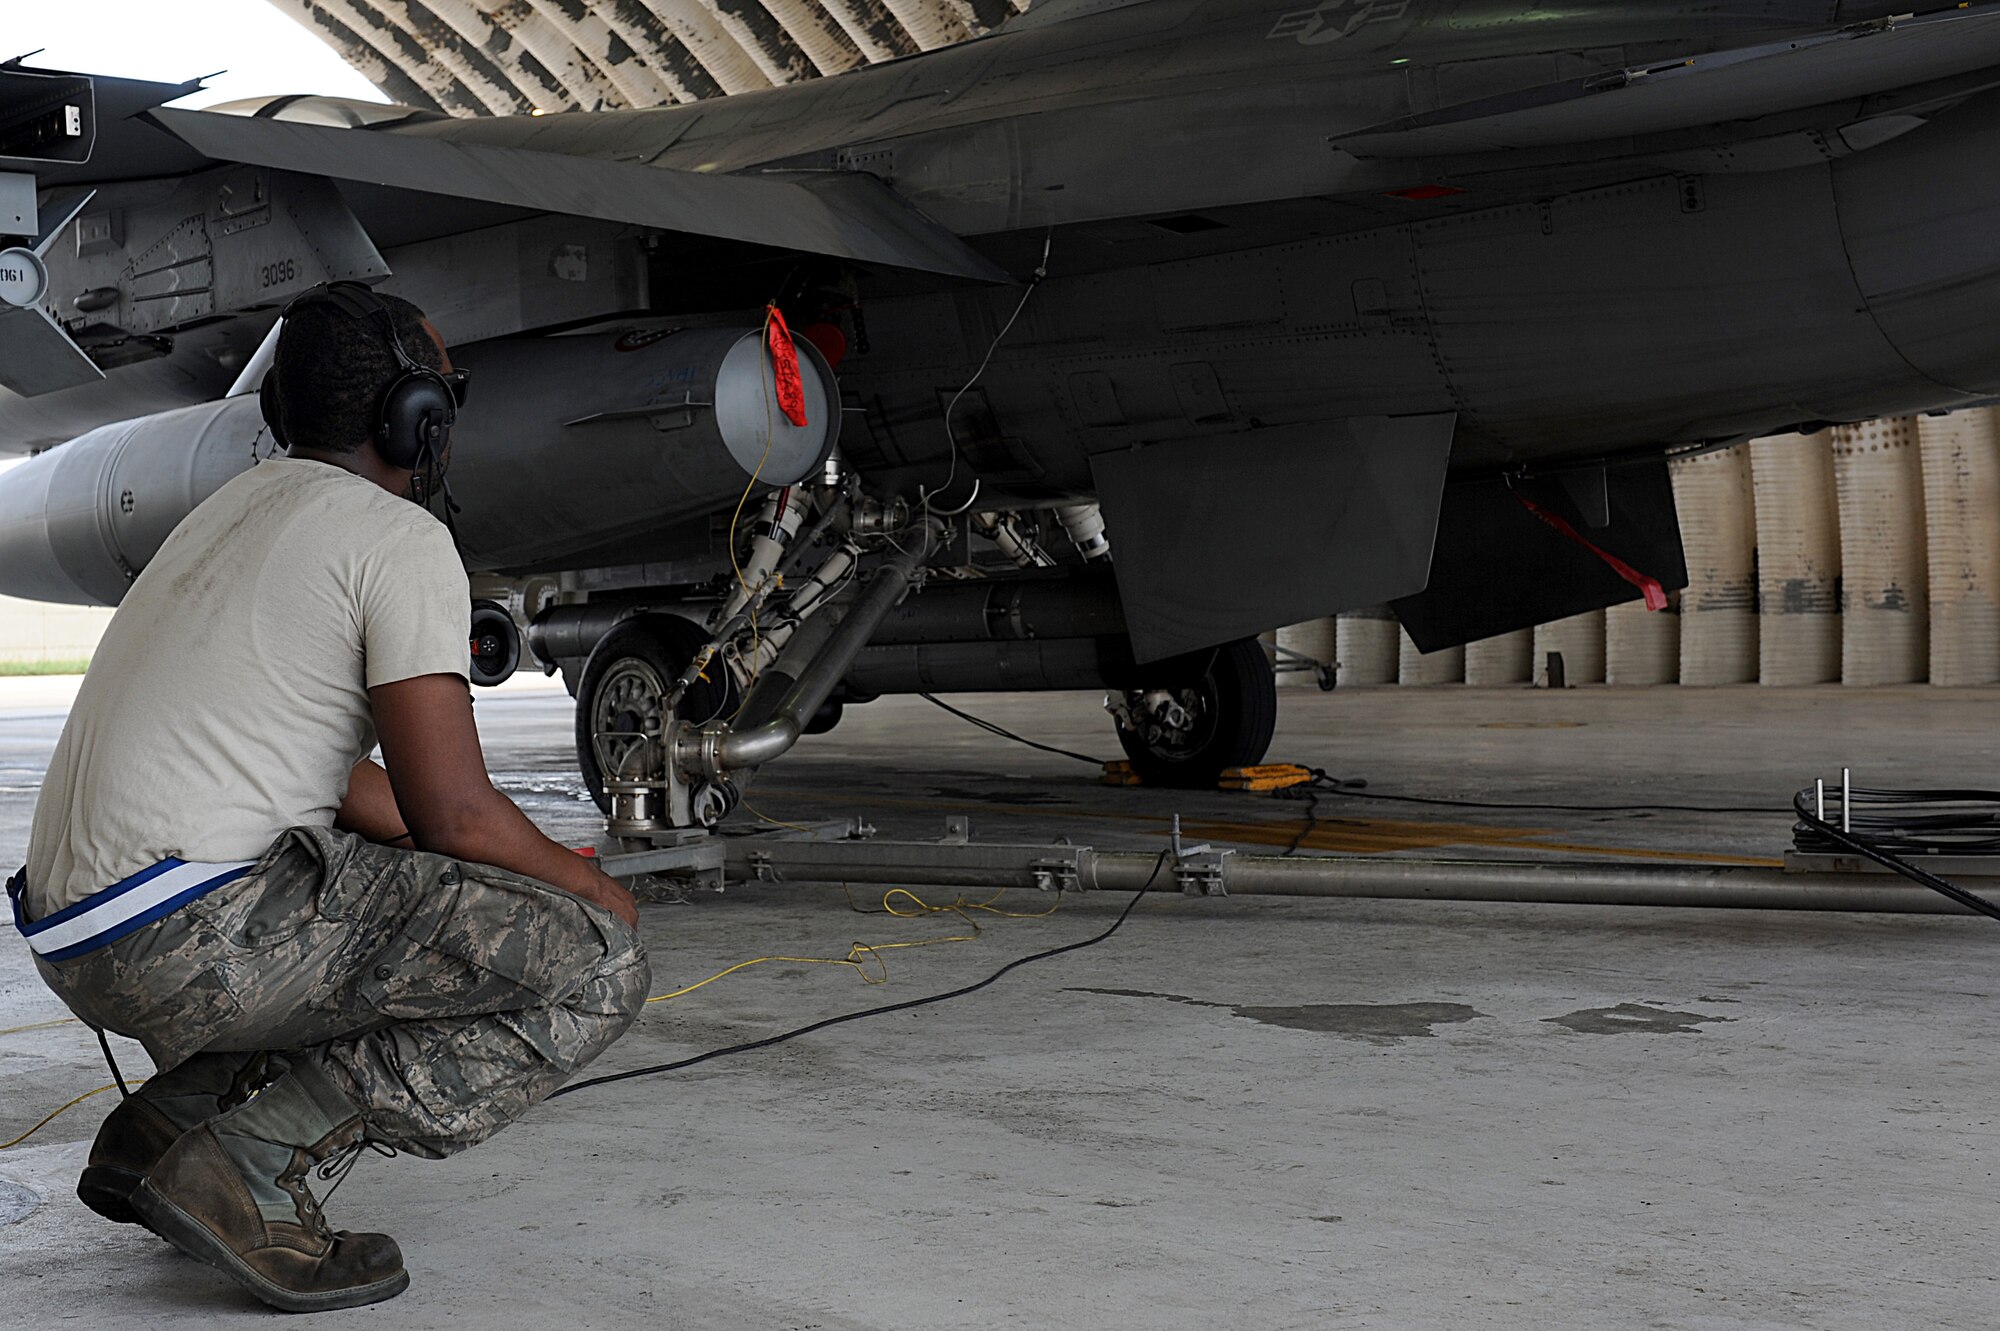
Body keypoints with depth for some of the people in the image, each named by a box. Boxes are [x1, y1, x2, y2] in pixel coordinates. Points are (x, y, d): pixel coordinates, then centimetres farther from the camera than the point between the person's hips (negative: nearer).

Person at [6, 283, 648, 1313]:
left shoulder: (240, 508, 22)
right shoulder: (400, 537, -6)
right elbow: (451, 809, -12)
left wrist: (530, 868, 24)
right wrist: (587, 887, 7)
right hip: (192, 936, -9)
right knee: (594, 964, -9)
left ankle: (169, 1121, 13)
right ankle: (250, 1161, -13)